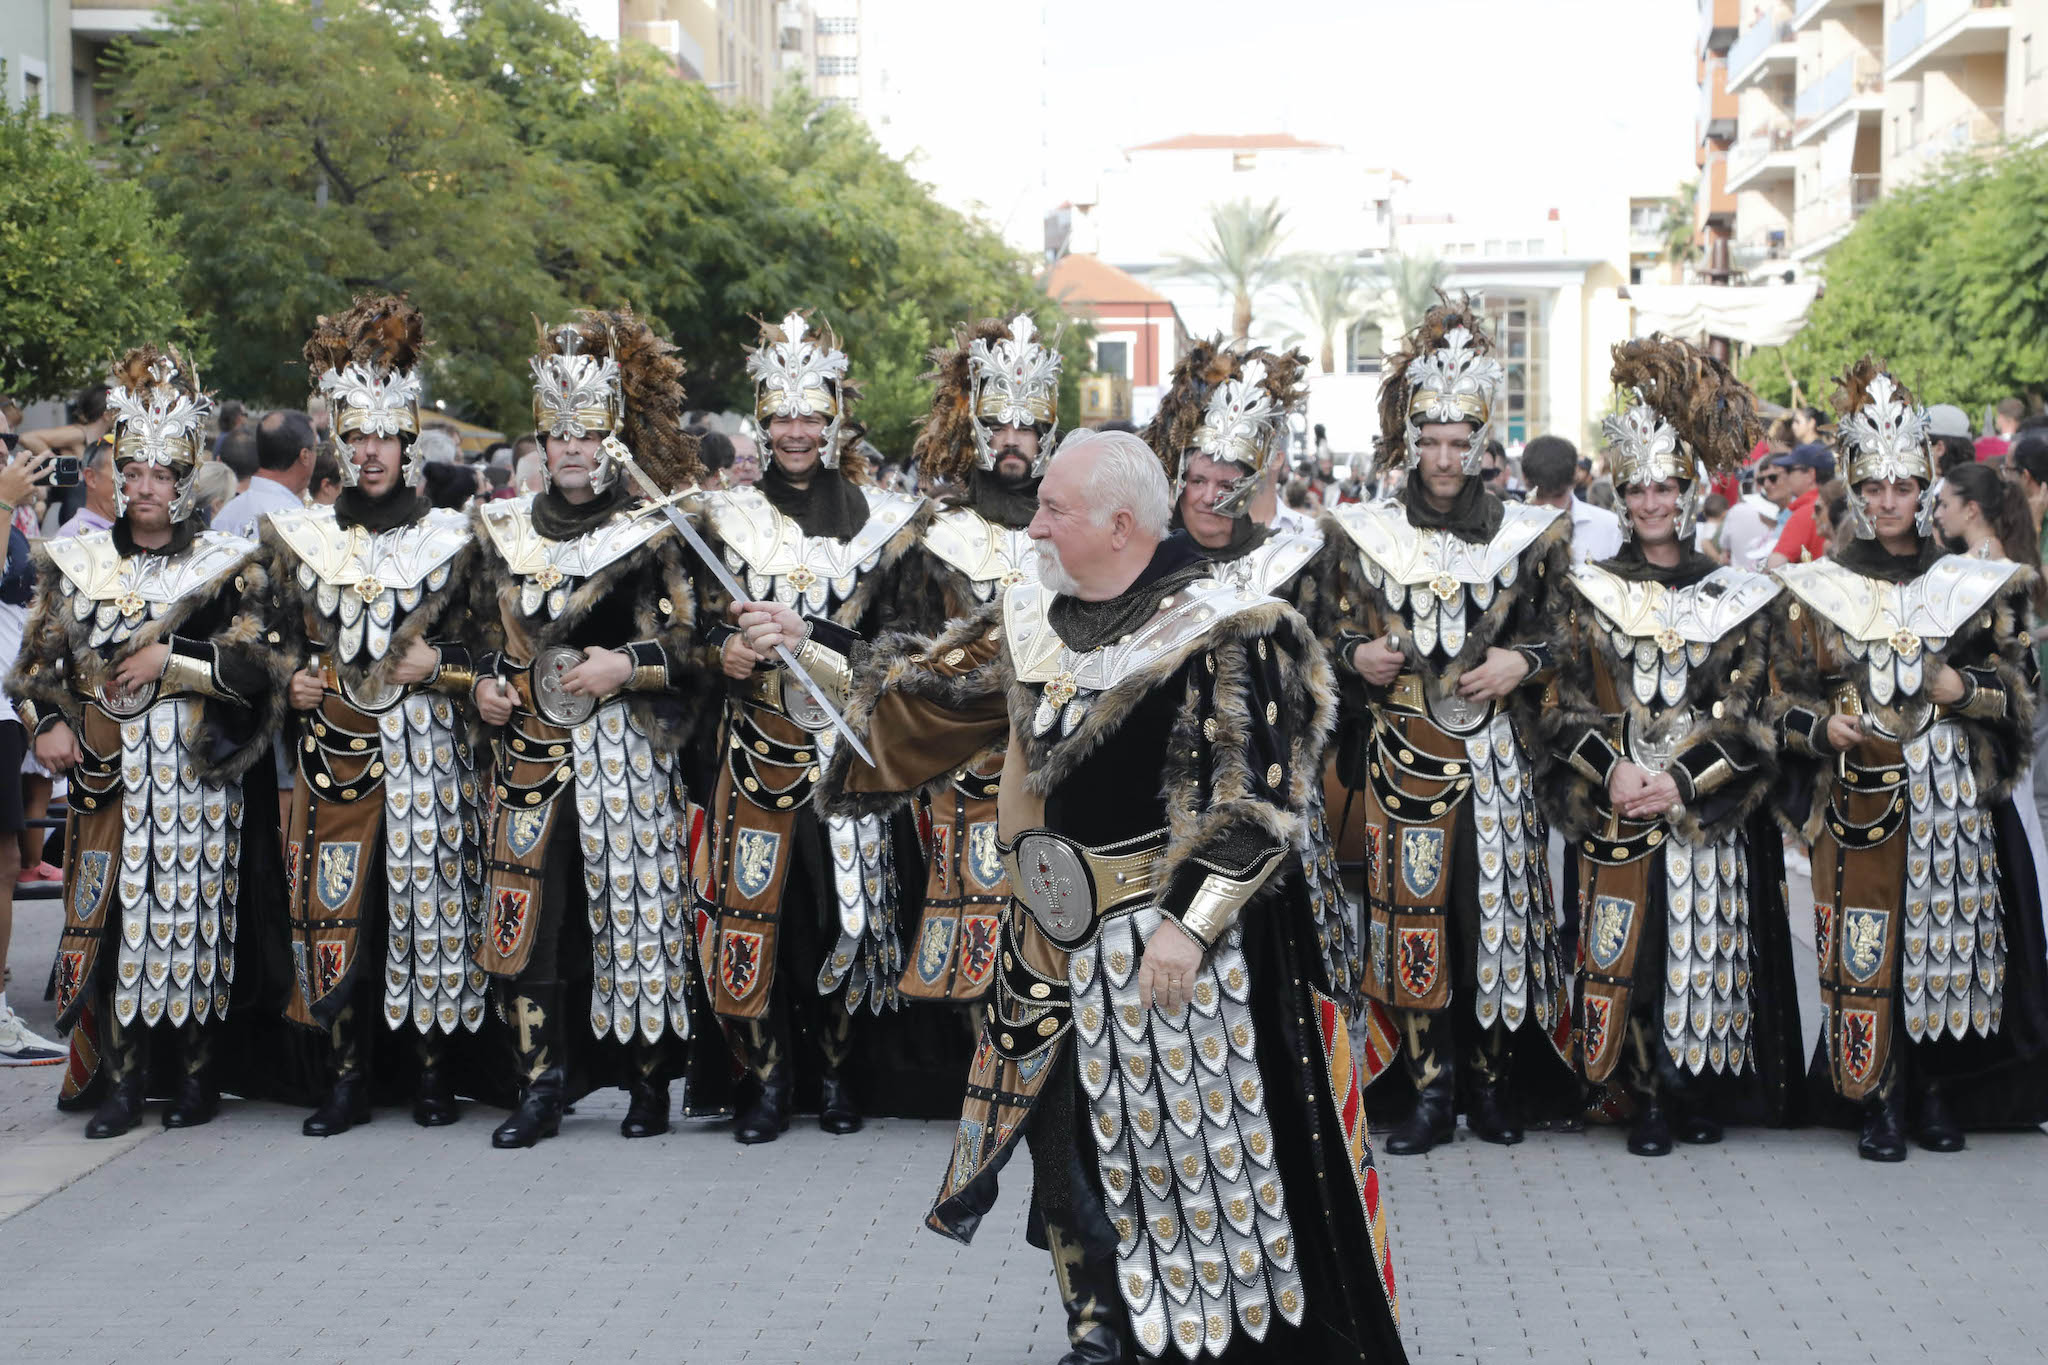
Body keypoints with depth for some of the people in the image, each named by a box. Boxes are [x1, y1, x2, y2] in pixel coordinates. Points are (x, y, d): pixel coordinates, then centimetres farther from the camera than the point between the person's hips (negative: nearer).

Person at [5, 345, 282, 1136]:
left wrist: (170, 661, -12)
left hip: (197, 774, -2)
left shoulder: (225, 566, 4)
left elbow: (254, 665, -4)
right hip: (107, 774, 2)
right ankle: (123, 1081, 7)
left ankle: (198, 1071, 12)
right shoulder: (80, 563, 11)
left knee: (194, 914, -1)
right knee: (108, 915, -1)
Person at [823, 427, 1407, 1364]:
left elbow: (1254, 798, -17)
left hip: (1180, 933, -6)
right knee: (1069, 1132, 13)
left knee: (1200, 1142, 0)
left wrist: (1186, 921, -22)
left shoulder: (1218, 630, -14)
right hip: (1059, 936, 7)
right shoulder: (1031, 618, 7)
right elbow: (929, 688, 19)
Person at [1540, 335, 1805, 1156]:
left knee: (1706, 946, 0)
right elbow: (1567, 702, 3)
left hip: (1709, 807, 0)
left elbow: (1745, 712, 0)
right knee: (1627, 952, -2)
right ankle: (1650, 1098, 7)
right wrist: (1611, 772, -13)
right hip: (1614, 808, 0)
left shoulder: (1735, 598, 5)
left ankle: (1705, 1090, 14)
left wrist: (1682, 782, -12)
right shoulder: (1592, 592, 7)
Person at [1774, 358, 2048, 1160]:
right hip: (1859, 800, -1)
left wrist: (1967, 689, -9)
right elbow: (1787, 695, 9)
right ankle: (1877, 1104, 7)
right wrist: (1821, 726, -10)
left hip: (1951, 799, 1)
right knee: (1862, 946, -4)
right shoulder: (1821, 591, 7)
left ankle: (1938, 1093, 17)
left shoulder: (1969, 588, 8)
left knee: (1947, 939, 2)